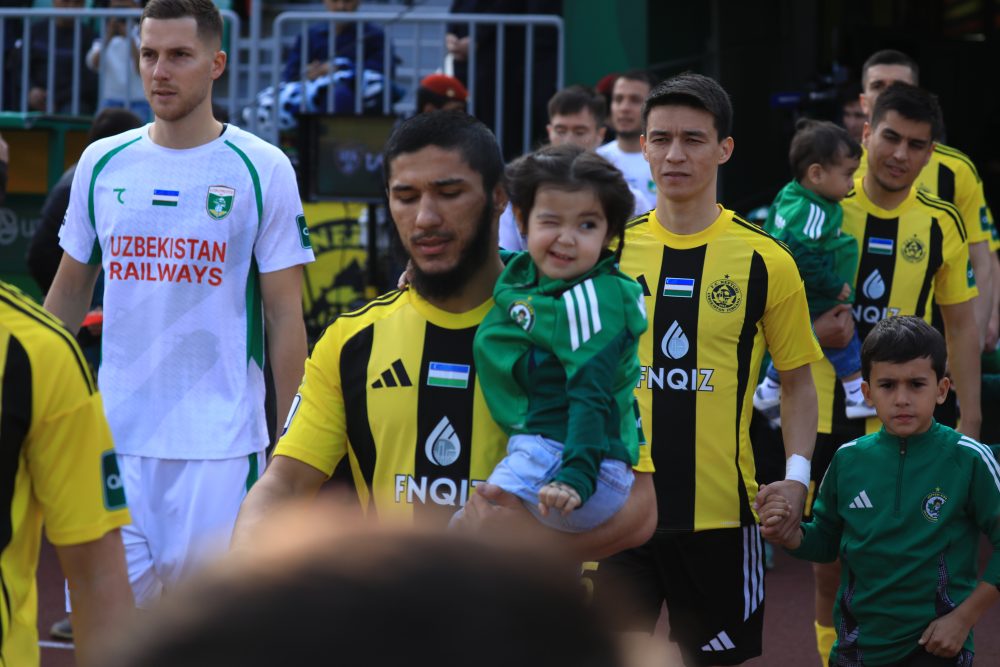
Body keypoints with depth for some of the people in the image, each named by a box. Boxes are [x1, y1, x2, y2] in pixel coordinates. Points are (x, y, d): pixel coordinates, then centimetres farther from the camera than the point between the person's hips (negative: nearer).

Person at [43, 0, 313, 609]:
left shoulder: (261, 170, -2)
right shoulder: (102, 164, 8)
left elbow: (285, 315, 0)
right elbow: (69, 294, 17)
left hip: (219, 441, -3)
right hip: (113, 435, 3)